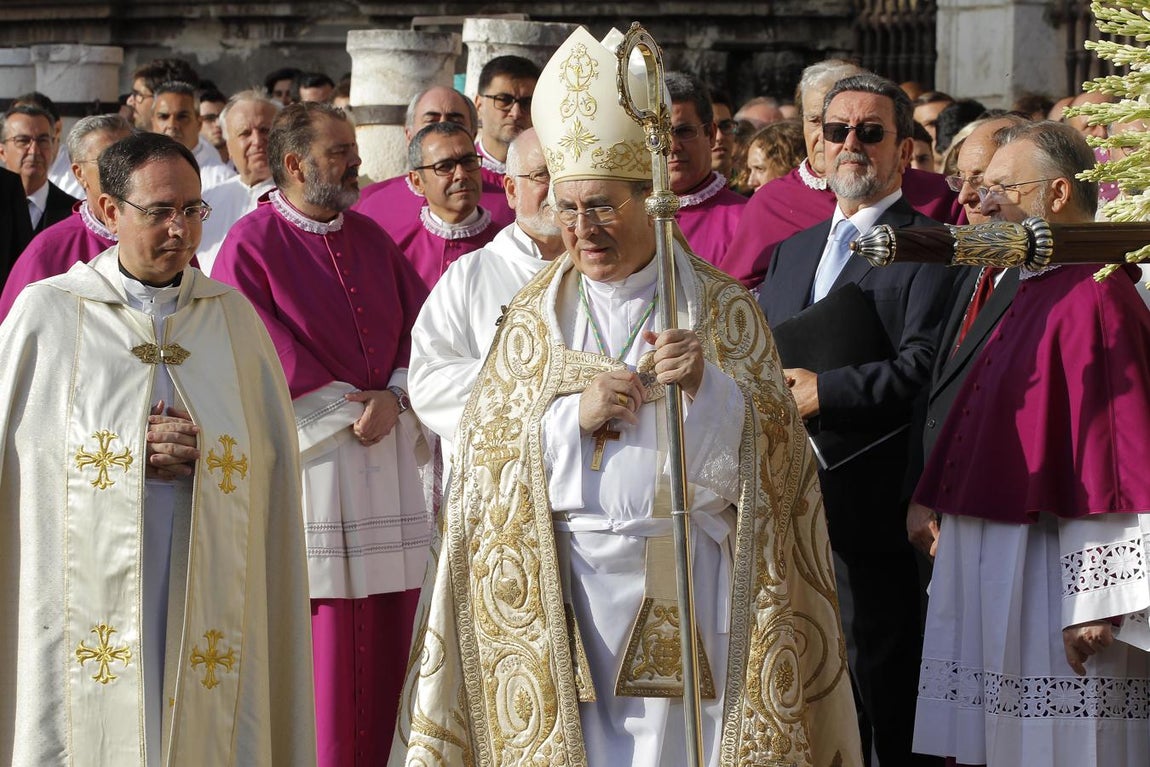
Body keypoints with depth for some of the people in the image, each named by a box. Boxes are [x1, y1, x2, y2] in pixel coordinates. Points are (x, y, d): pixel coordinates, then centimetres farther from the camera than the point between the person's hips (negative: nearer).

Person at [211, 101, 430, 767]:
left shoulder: (371, 238, 13)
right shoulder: (251, 244, -5)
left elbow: (418, 325, 8)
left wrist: (393, 399, -10)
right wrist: (349, 408, -11)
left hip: (390, 456, 5)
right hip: (308, 457, -5)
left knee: (385, 631, 4)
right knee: (321, 637, -4)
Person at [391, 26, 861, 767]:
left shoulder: (721, 307, 3)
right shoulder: (537, 315, 8)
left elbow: (768, 448, -3)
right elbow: (488, 449, 3)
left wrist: (706, 386, -20)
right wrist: (572, 415, -14)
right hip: (569, 582, 1)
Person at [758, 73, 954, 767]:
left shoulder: (931, 247, -4)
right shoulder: (793, 252, 21)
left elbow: (924, 368, -17)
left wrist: (825, 392, -19)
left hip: (874, 505, -7)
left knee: (887, 683, -3)